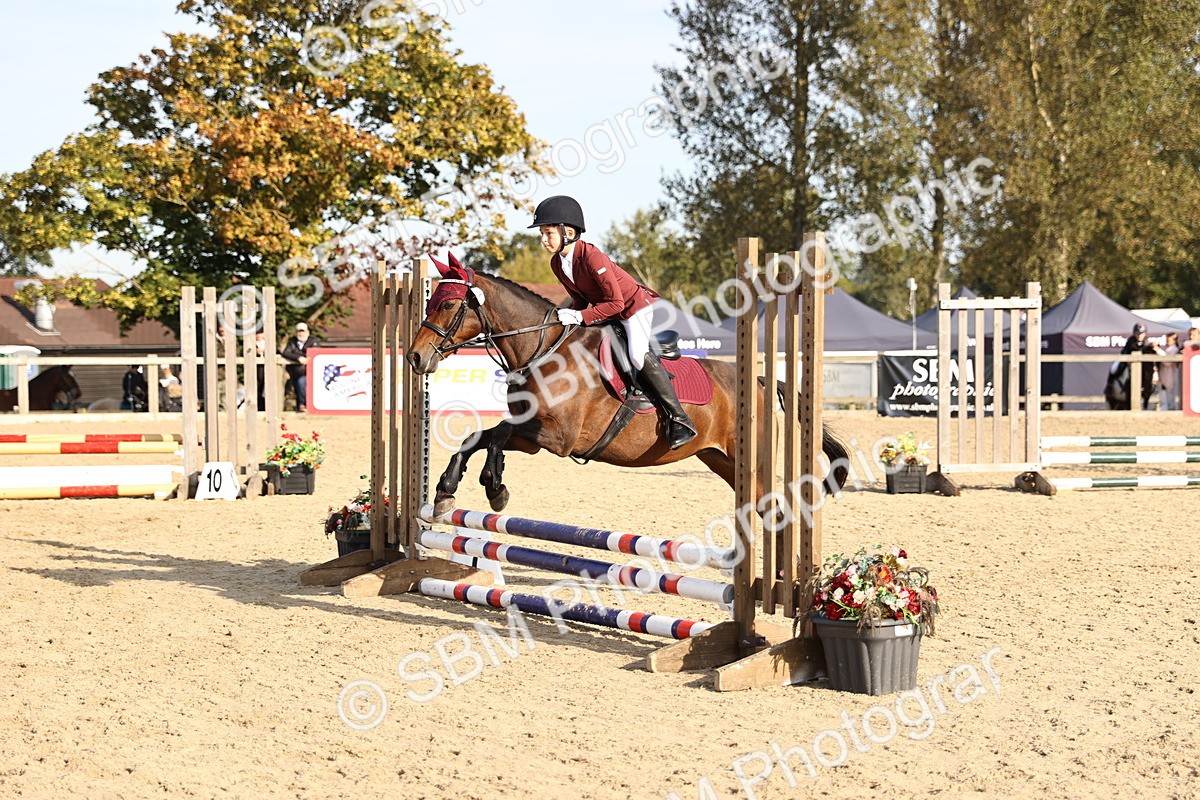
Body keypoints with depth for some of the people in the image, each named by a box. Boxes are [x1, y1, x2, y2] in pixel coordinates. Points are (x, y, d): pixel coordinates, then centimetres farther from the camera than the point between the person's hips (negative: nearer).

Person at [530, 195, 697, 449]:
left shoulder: (591, 257, -29)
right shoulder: (557, 263, -3)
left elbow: (616, 303, -29)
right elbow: (580, 299, 8)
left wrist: (581, 316, -35)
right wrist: (569, 314, -12)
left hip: (636, 306, -10)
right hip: (605, 311, 10)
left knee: (638, 354, -28)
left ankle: (679, 419, -24)